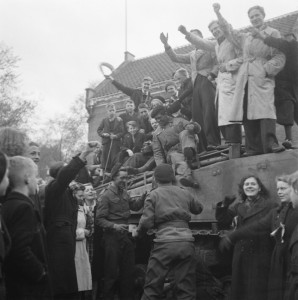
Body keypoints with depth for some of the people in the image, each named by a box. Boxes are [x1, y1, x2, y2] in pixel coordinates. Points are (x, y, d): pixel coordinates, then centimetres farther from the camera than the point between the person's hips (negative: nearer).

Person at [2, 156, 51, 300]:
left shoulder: (8, 204, 7)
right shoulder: (23, 207, -19)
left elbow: (16, 246, 11)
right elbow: (21, 250, -28)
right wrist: (41, 273, -15)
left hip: (14, 285, 9)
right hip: (29, 288, -9)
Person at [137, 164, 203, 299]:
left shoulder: (153, 195, 4)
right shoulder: (185, 193, 13)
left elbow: (146, 222, -4)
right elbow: (199, 208, 30)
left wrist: (138, 230, 16)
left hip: (164, 243, -3)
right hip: (187, 243, 3)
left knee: (152, 288, 6)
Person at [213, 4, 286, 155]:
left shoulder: (273, 33, 9)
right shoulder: (246, 37, 24)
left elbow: (279, 56, 0)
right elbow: (228, 31, 35)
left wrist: (266, 70, -14)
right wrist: (218, 13, 30)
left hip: (263, 78, -5)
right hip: (245, 78, 5)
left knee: (265, 107, -21)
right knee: (247, 110, -4)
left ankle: (270, 143, -27)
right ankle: (254, 147, -4)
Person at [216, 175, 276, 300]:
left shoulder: (269, 206, -2)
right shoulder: (238, 207, 13)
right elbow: (223, 223, 7)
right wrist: (224, 207, -10)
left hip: (260, 256, -5)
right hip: (241, 256, 5)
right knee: (240, 289, 12)